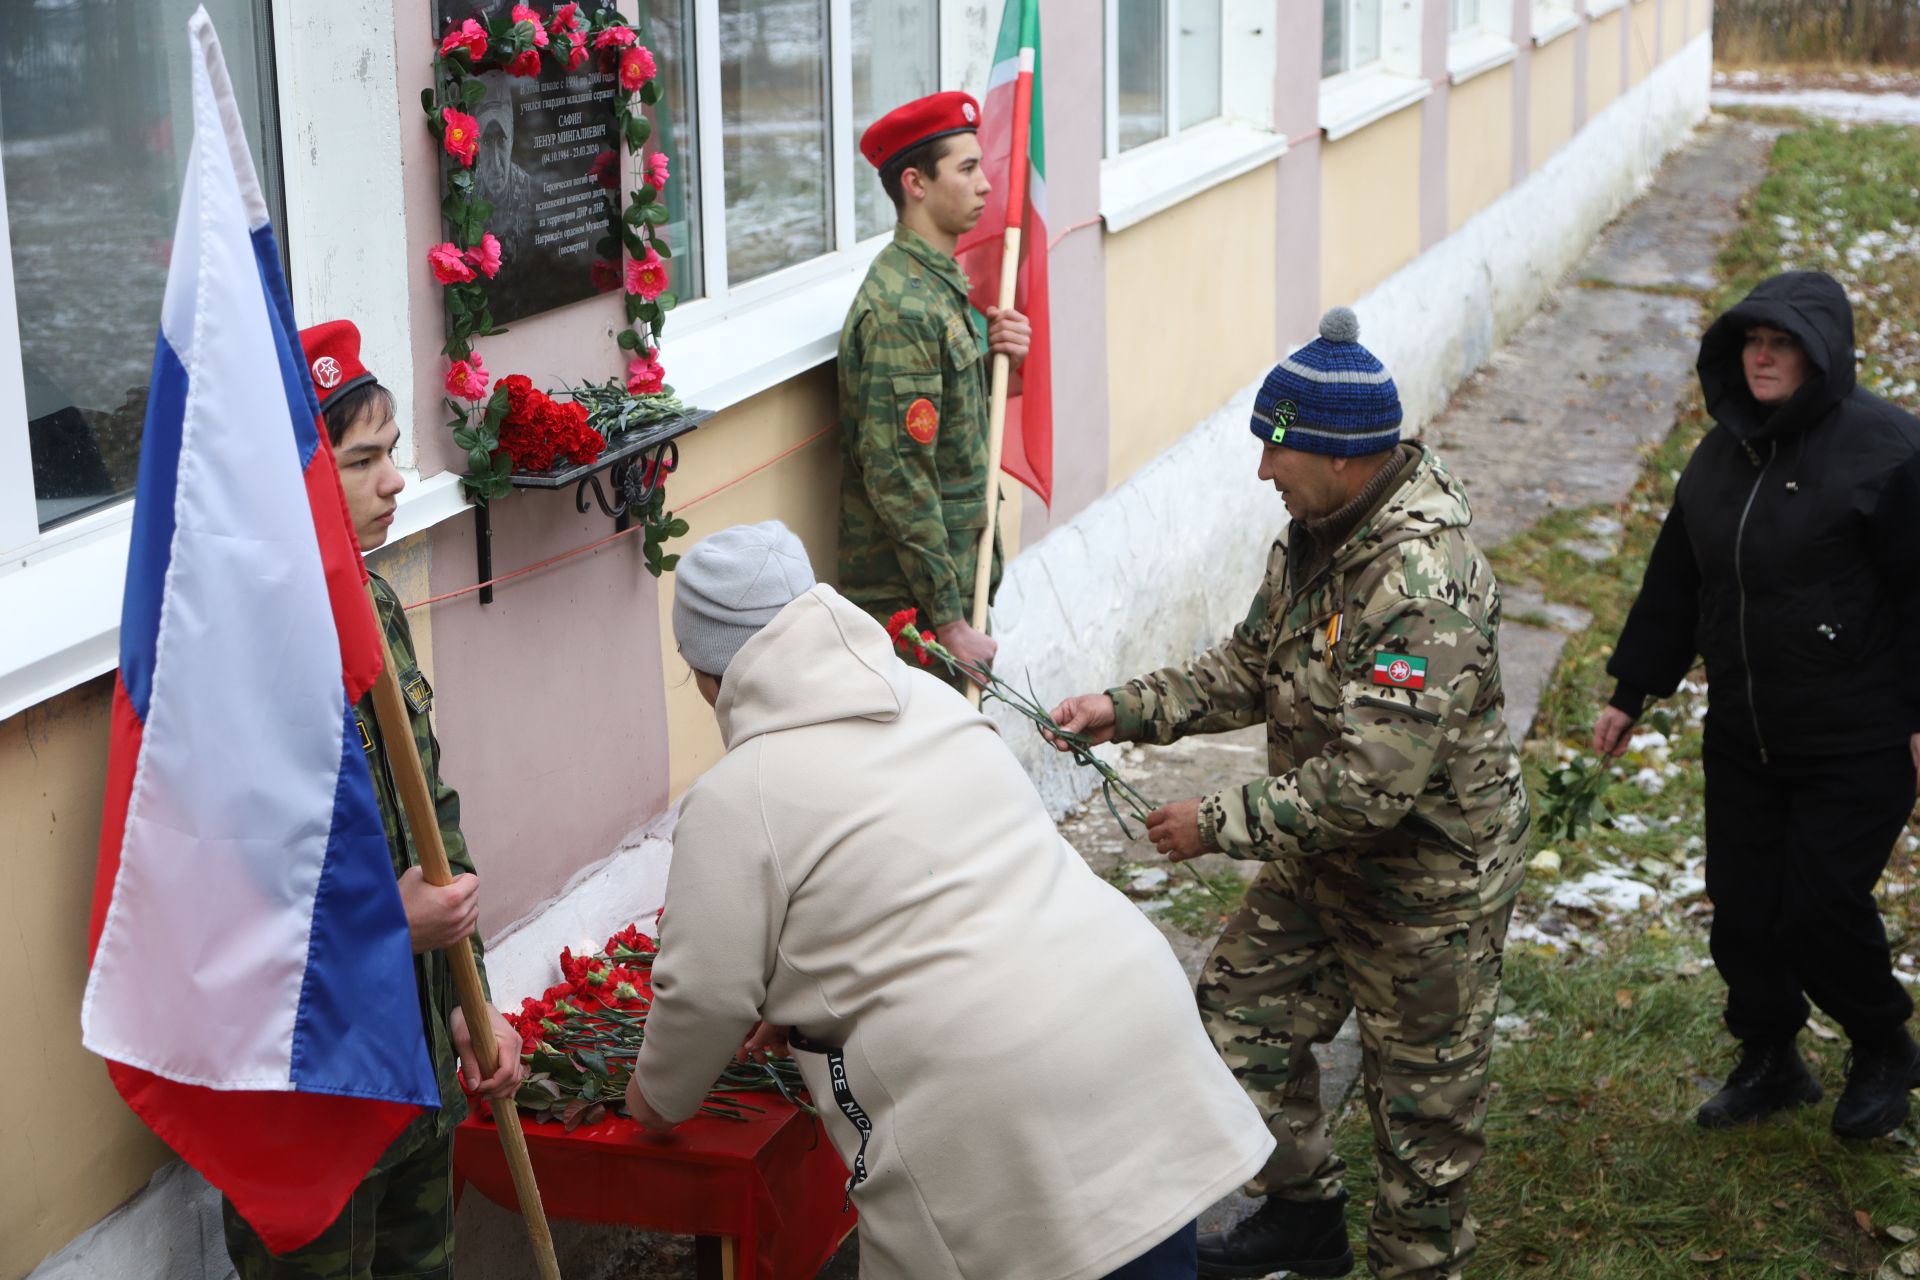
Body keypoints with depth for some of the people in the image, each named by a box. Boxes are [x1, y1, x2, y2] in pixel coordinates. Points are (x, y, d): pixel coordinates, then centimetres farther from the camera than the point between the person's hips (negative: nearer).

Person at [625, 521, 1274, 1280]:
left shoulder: (736, 800, -6)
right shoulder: (926, 699, 16)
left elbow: (705, 994, -2)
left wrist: (660, 1097, 17)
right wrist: (801, 996, 34)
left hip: (1004, 1106, -7)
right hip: (1136, 1015, 7)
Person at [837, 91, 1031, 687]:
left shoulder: (937, 281, 12)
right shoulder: (902, 306, -19)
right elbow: (898, 475, -23)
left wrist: (995, 355, 1)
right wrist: (949, 621, -22)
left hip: (955, 568, 9)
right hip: (909, 595, -9)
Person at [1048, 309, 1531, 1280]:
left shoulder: (1424, 588, -34)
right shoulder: (1315, 535, -2)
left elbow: (1373, 785, -35)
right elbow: (1250, 670, 10)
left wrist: (1219, 823, -26)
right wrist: (1127, 710, -3)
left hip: (1430, 875, -9)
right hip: (1323, 855, 10)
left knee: (1422, 1088, 9)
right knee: (1242, 1008, 18)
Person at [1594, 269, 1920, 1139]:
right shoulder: (1723, 454, 7)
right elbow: (1674, 583, 15)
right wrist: (1631, 694, 17)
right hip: (1743, 735, 7)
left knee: (1820, 907, -4)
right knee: (1743, 905, 11)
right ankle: (1769, 1062, 31)